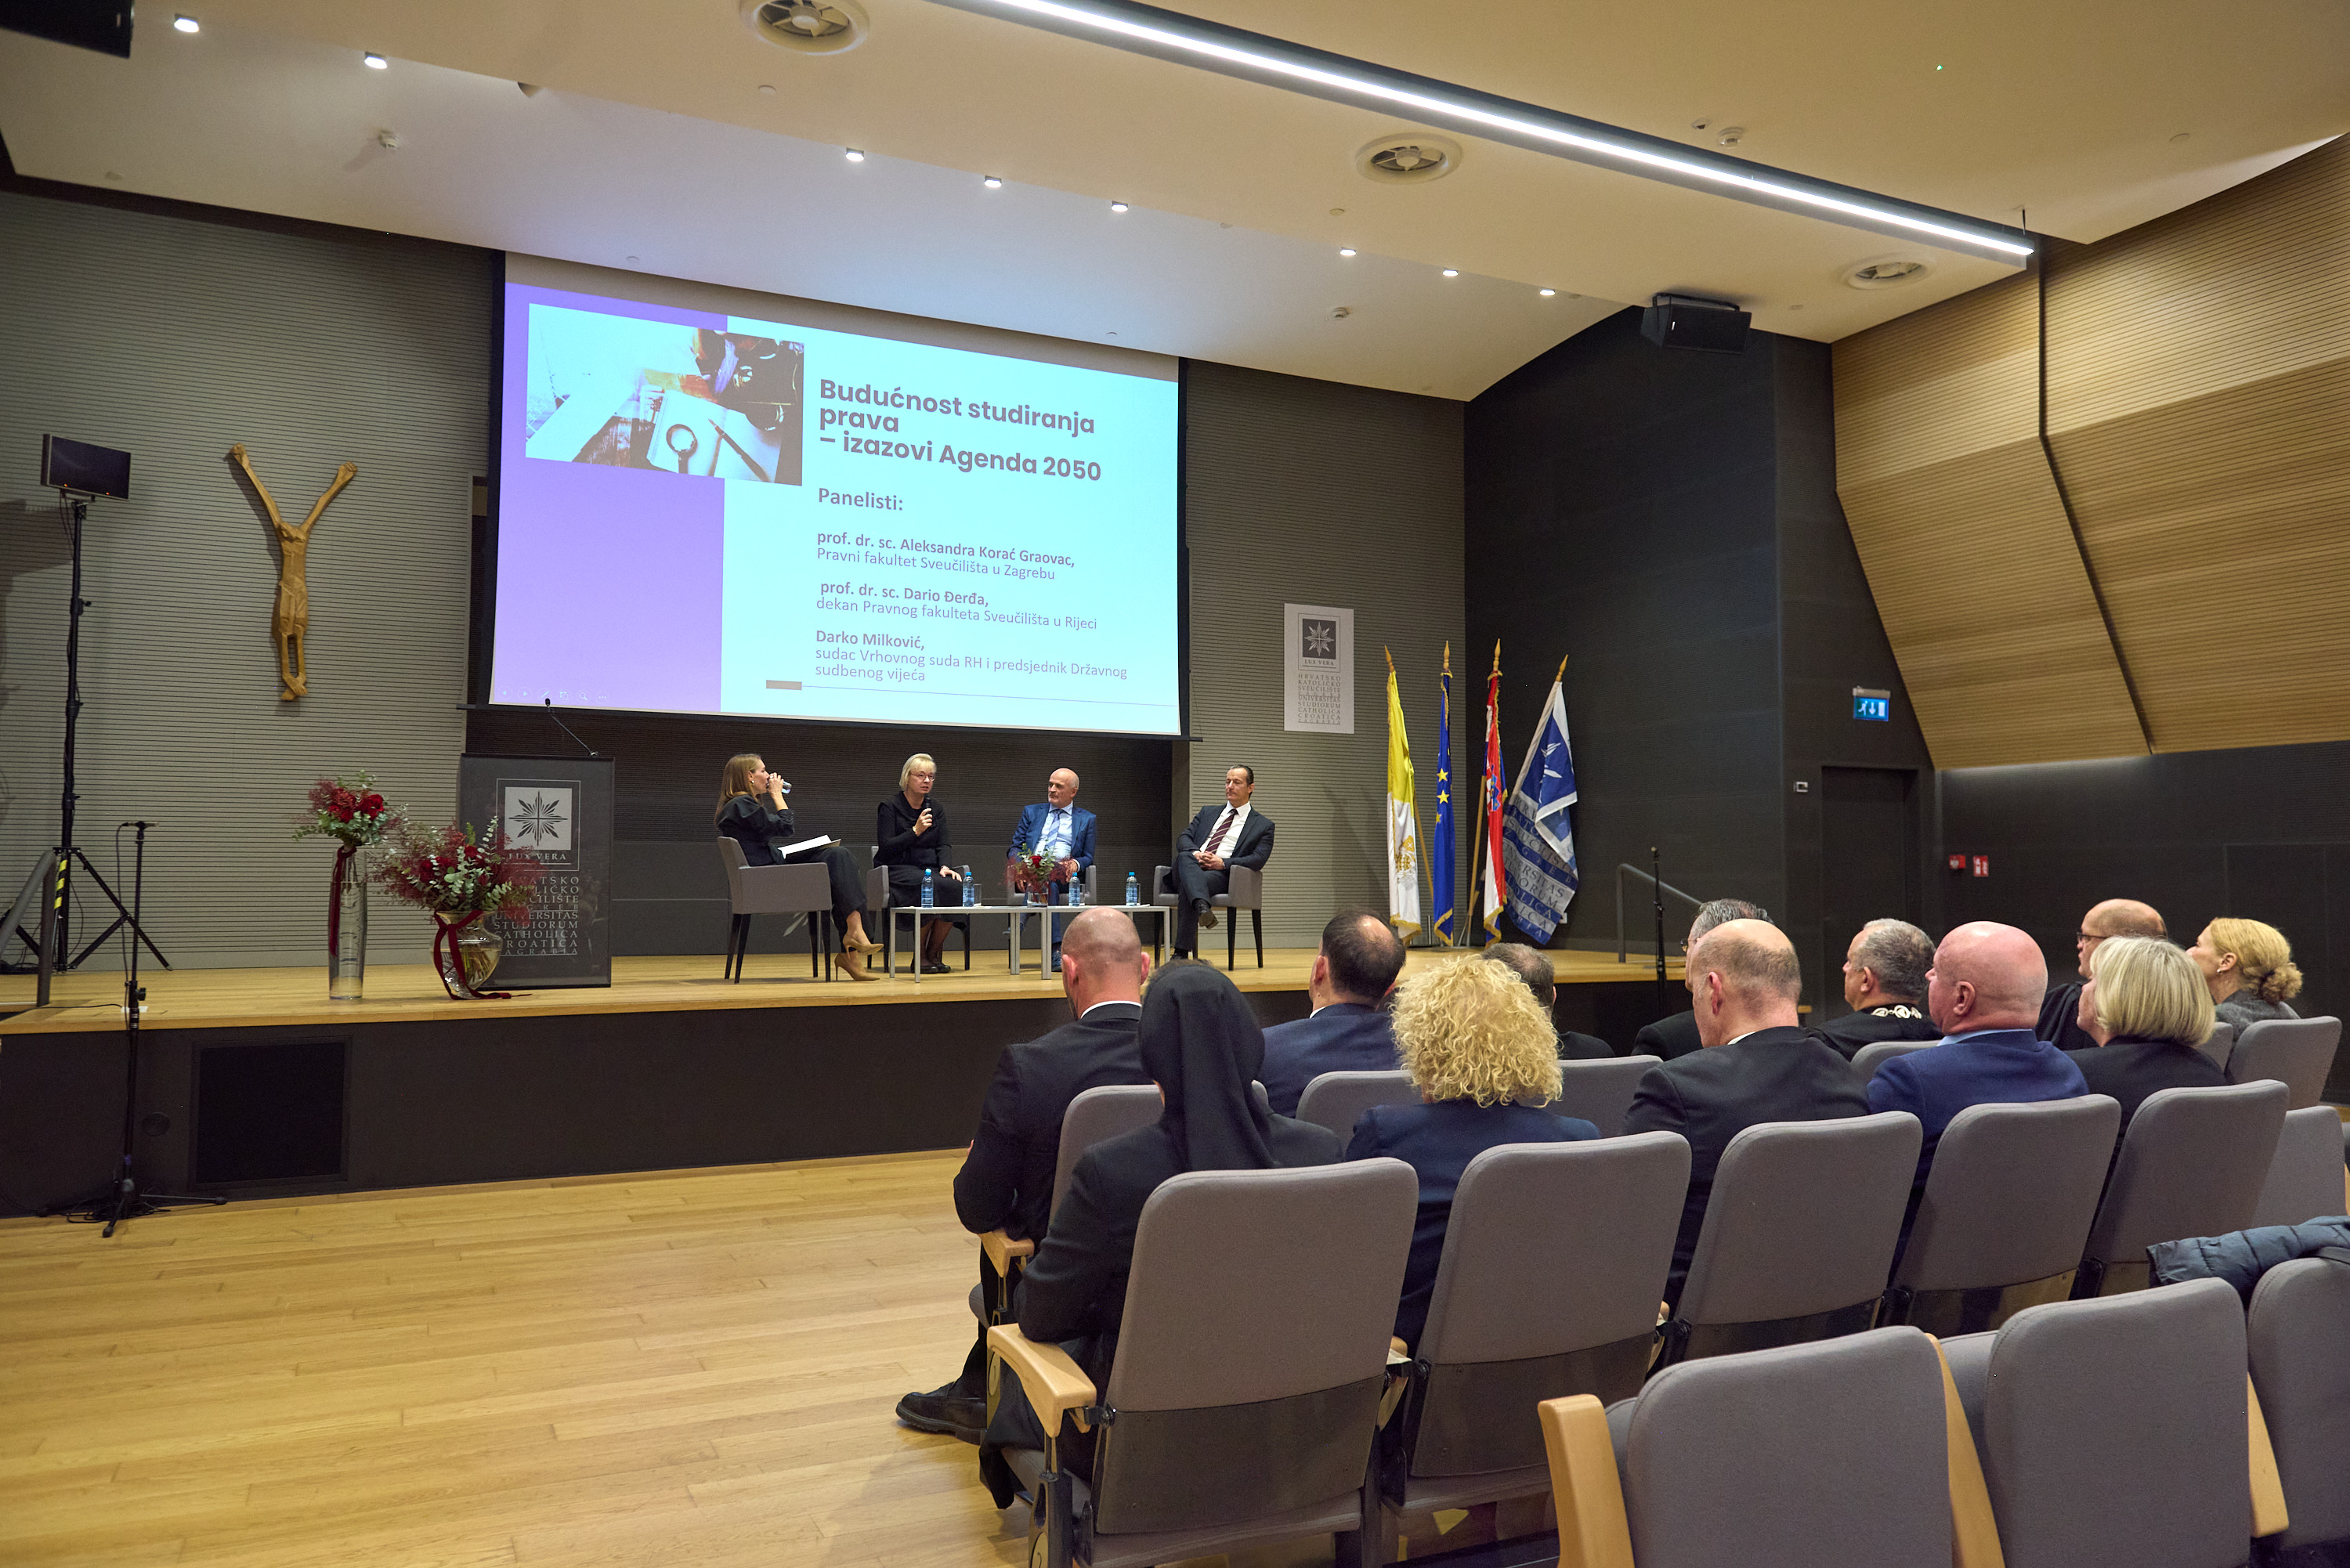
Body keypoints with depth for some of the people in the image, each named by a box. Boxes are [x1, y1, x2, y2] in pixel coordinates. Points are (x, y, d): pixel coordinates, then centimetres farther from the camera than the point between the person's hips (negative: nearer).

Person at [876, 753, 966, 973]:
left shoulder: (935, 808, 15)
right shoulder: (890, 806, -1)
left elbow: (944, 845, 8)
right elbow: (885, 847, -9)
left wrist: (945, 867, -12)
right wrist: (915, 831, -18)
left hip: (930, 869, 5)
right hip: (898, 870, -5)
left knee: (955, 885, -28)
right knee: (933, 887, -35)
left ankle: (933, 954, -15)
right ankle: (920, 957, -19)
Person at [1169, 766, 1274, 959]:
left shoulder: (1263, 825, 16)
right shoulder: (1207, 812, 28)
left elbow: (1258, 860, 1)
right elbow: (1183, 839, 16)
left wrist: (1223, 863, -13)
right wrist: (1195, 853, -9)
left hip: (1221, 874, -3)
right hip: (1191, 866, 4)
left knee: (1186, 888, -35)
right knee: (1184, 857, -35)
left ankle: (1182, 952, -40)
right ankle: (1202, 906, -59)